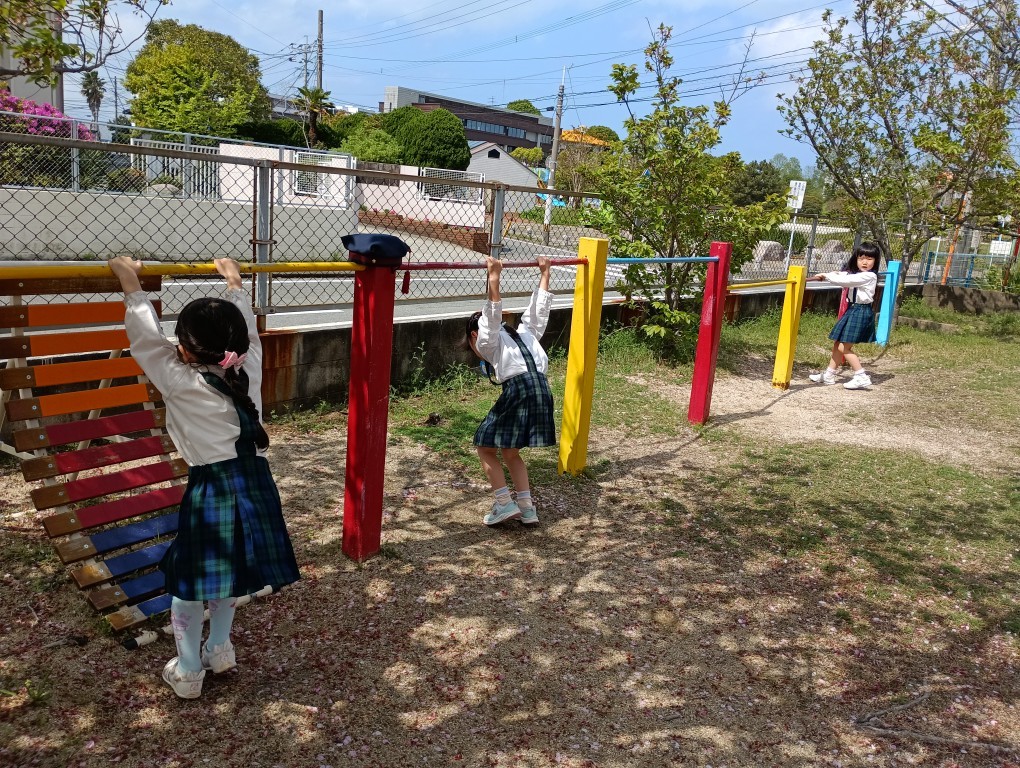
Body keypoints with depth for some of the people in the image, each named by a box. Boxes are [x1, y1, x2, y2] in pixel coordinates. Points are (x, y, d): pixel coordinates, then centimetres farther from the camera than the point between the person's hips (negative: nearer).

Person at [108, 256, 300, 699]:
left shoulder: (182, 384, -12)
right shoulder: (250, 372, 0)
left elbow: (147, 342, -1)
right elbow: (248, 334, 18)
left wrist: (131, 286, 10)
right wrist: (235, 286, 31)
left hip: (210, 490, -5)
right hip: (255, 484, 5)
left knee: (189, 583, 13)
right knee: (228, 578, 23)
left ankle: (188, 672, 25)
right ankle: (219, 651, 39)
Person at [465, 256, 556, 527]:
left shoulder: (486, 340, 12)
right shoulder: (525, 333, 29)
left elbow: (493, 316, -6)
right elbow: (539, 309, 33)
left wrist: (494, 278, -11)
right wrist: (544, 274, 40)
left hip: (518, 389, -7)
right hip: (542, 390, 7)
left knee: (485, 446, 12)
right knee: (510, 452, 22)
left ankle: (504, 504, 6)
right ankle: (527, 507, 18)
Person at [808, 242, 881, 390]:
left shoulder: (869, 276, -16)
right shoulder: (855, 274, 14)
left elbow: (845, 280, -25)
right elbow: (843, 275, 4)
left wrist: (826, 276, -19)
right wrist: (825, 276, -16)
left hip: (861, 313, -9)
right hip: (852, 310, 9)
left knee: (844, 347, -10)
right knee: (838, 343, 13)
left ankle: (861, 377, -5)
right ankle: (829, 375, 22)